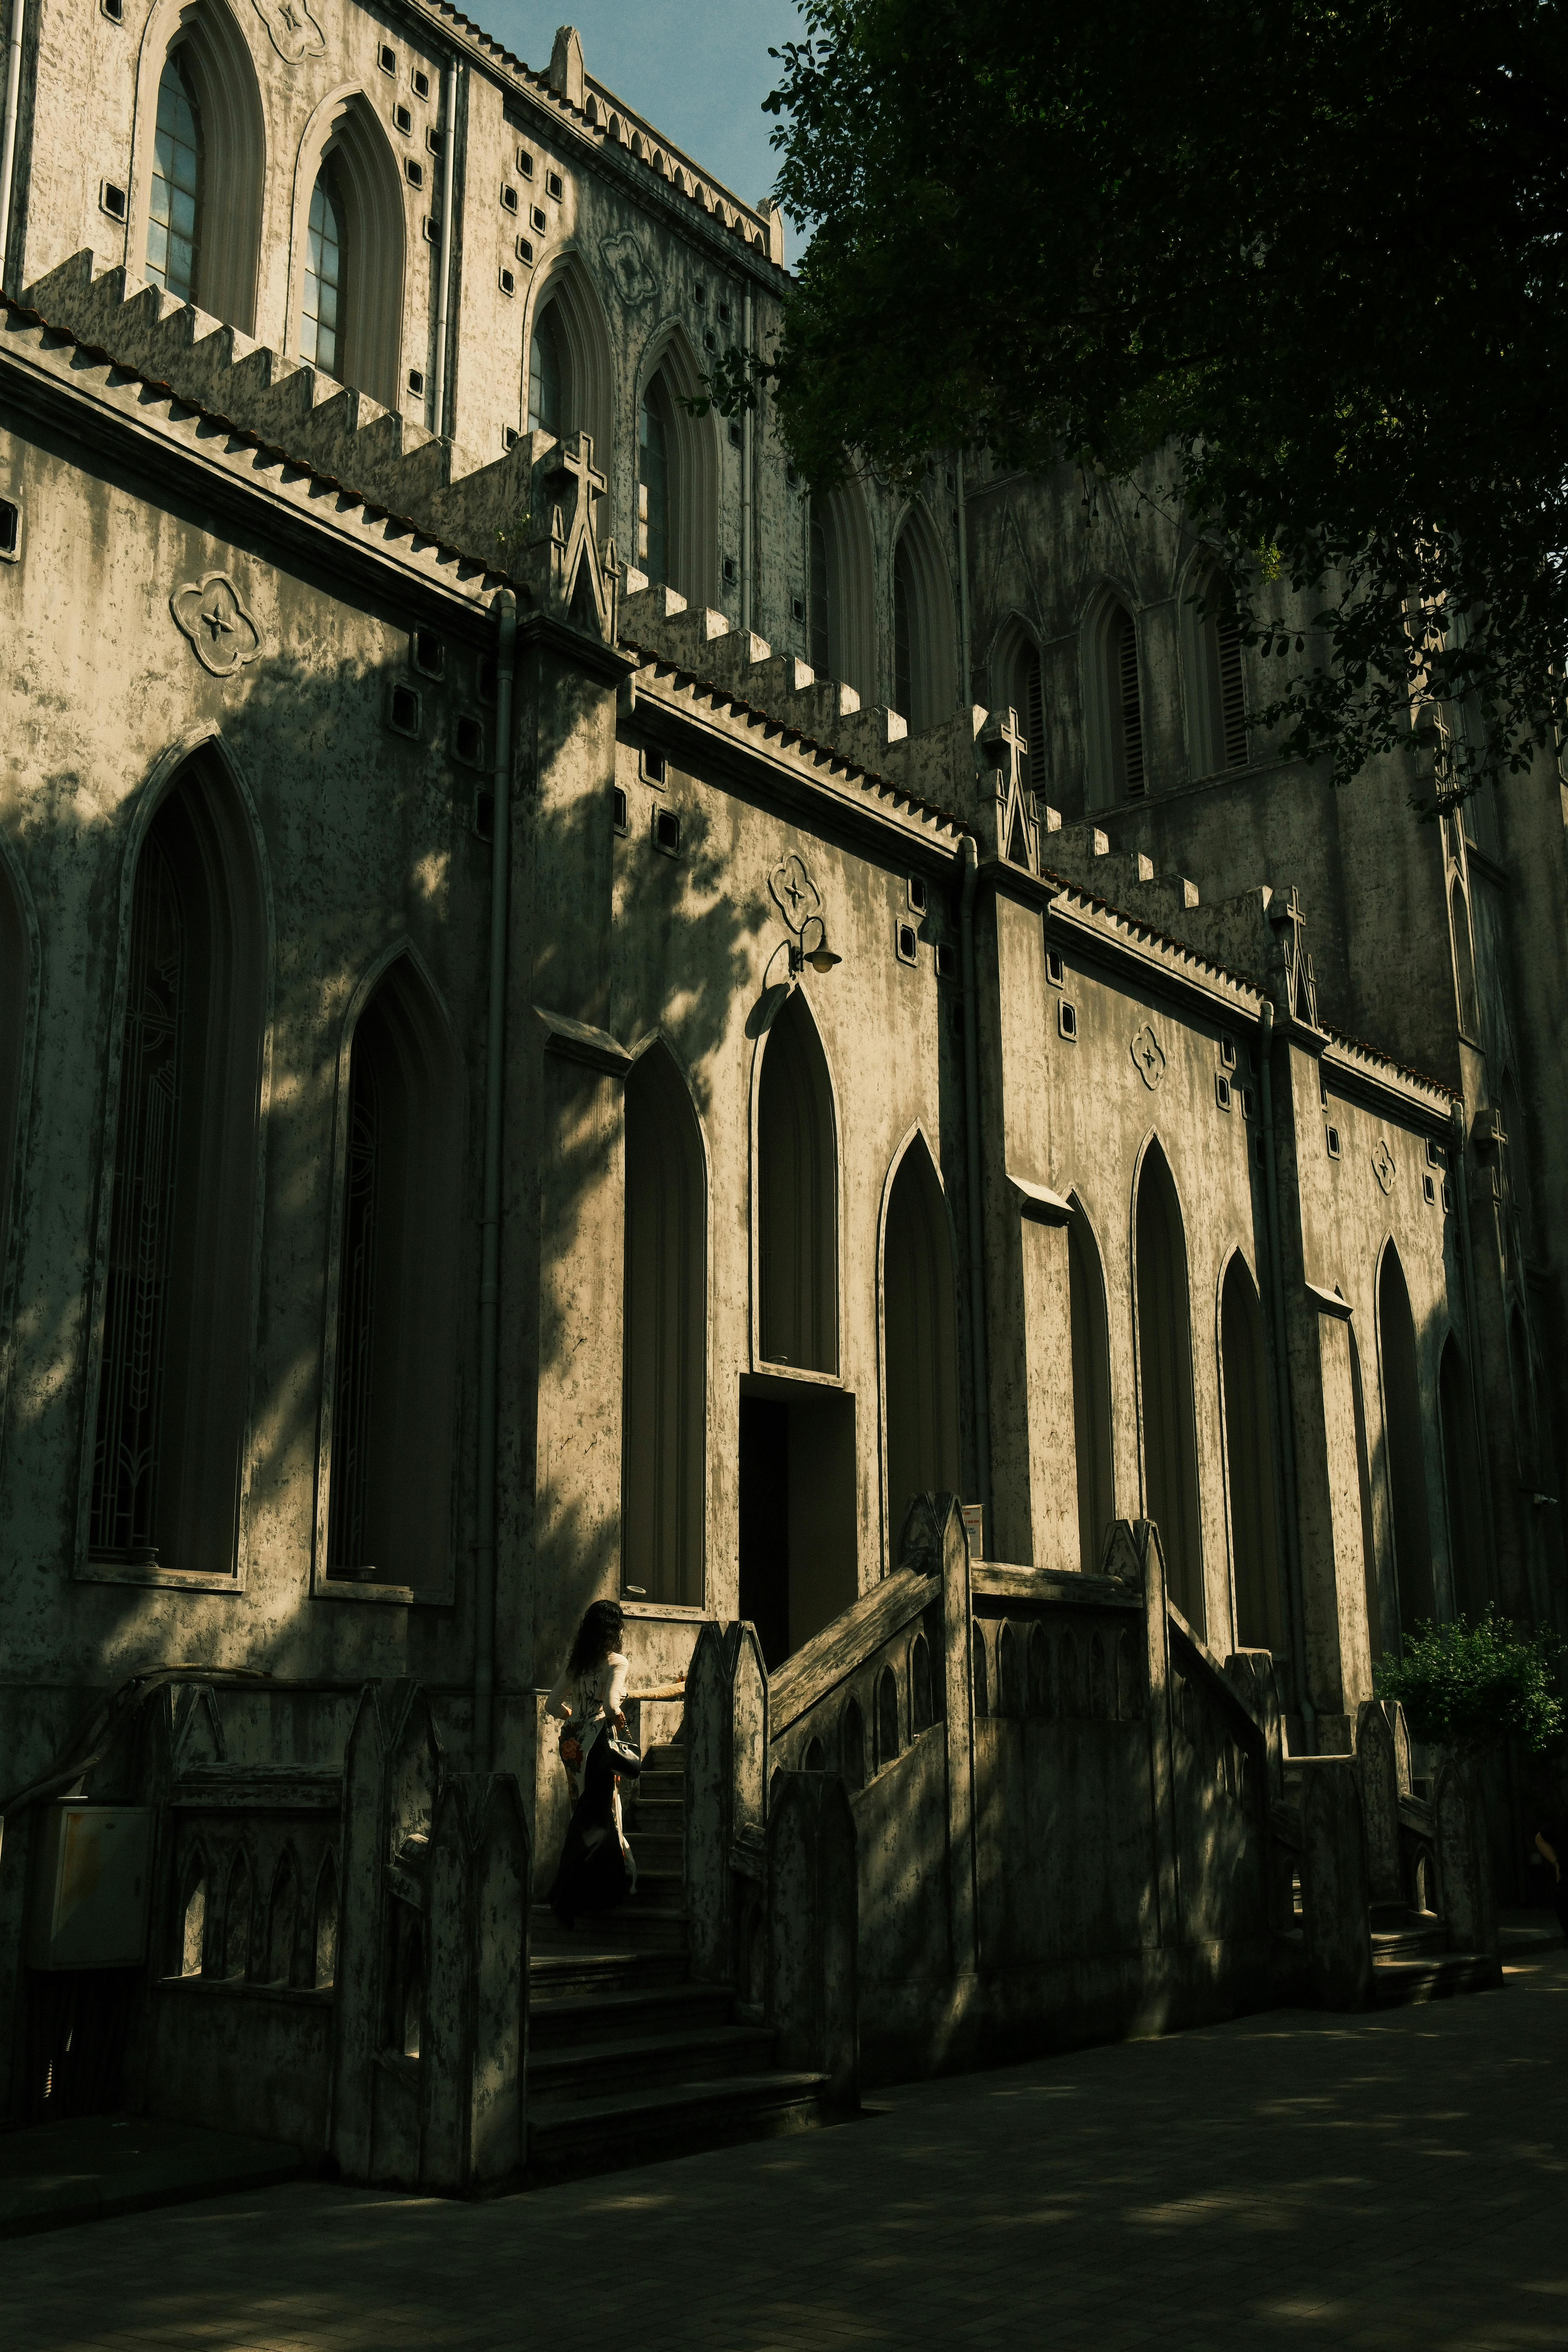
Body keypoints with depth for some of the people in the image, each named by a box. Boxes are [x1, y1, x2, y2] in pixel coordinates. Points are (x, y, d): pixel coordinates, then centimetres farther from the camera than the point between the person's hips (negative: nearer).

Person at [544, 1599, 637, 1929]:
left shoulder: (576, 1663, 9)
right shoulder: (617, 1663, -9)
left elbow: (553, 1705, 12)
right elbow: (611, 1705, -24)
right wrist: (619, 1719, -4)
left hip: (572, 1741, 7)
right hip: (598, 1742, -7)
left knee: (586, 1813, 16)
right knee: (598, 1819, 1)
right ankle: (565, 1898, -4)